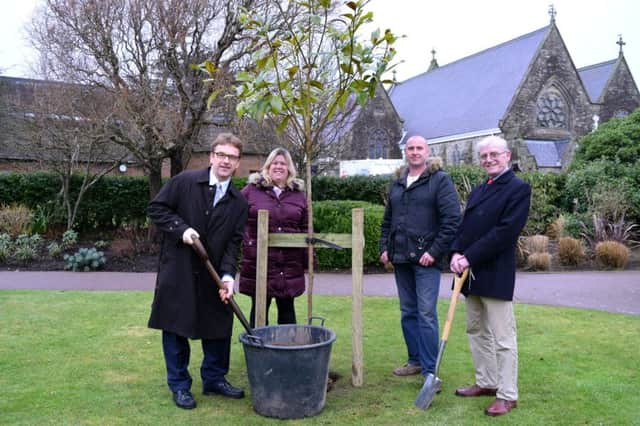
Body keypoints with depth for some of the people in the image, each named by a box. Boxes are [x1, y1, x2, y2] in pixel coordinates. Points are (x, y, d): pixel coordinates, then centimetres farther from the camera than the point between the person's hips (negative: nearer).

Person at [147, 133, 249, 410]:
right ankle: (179, 385, 21)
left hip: (213, 276, 4)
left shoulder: (238, 202, 3)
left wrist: (228, 275, -13)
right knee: (176, 329, 5)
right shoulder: (184, 182, -7)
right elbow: (156, 208, -3)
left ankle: (214, 379, 30)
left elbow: (234, 242, -1)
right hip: (178, 272, -3)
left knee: (218, 329, 11)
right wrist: (181, 228, -17)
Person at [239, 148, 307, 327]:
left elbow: (305, 229, 12)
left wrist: (309, 258, 10)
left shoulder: (298, 194, 9)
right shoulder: (251, 190, 1)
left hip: (290, 264, 2)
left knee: (287, 308, 12)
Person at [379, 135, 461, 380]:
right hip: (401, 259, 7)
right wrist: (385, 248, 10)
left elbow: (452, 219, -11)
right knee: (408, 313, 13)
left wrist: (435, 251, -15)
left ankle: (430, 371, 2)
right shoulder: (397, 184, 16)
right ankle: (415, 360, 25)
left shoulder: (440, 180, -4)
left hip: (426, 259, -6)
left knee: (426, 314, -6)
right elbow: (387, 220, 22)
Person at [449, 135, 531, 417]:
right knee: (476, 331, 16)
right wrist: (456, 253, -7)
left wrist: (470, 257, -18)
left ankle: (507, 395, 9)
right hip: (472, 272, 8)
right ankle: (486, 383, 29)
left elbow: (506, 231, -18)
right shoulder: (478, 191, 17)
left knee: (502, 338, -1)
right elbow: (465, 226, 13)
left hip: (496, 274, -8)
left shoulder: (519, 188, -8)